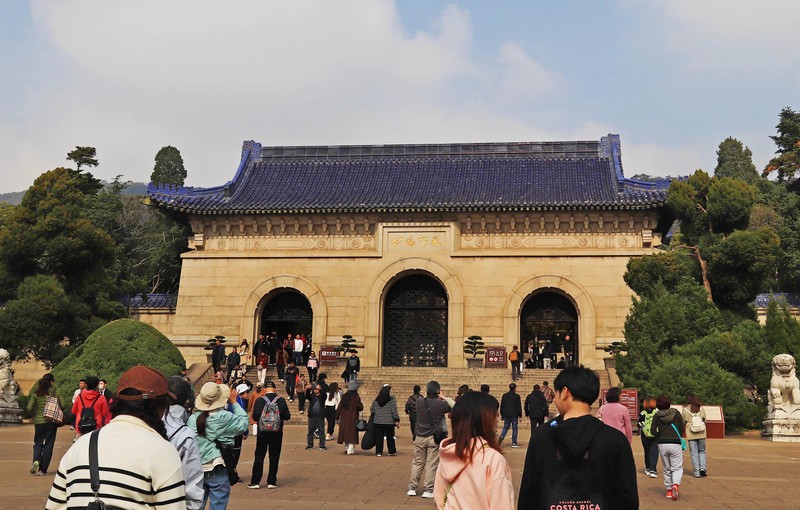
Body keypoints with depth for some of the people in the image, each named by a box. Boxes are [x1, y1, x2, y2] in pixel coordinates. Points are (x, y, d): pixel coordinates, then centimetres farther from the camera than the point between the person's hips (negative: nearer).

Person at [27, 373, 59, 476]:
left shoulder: (35, 393, 0)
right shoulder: (54, 391, -6)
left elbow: (29, 408, -5)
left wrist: (35, 414, 14)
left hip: (38, 421, 2)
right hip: (51, 421, -2)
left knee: (38, 443, 15)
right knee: (48, 445, 6)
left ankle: (36, 461, -12)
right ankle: (43, 469, 6)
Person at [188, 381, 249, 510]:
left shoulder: (192, 419, -3)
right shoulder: (225, 417, -13)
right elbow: (243, 423, 2)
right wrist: (234, 402, 8)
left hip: (197, 470, 4)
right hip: (217, 470, -4)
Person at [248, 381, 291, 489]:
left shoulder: (259, 400, -6)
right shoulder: (281, 400, -6)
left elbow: (254, 416, -7)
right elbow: (287, 416, -7)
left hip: (262, 432, 0)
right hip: (277, 432, 0)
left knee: (259, 457, 7)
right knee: (274, 457, 7)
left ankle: (255, 482, 7)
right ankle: (271, 482, 9)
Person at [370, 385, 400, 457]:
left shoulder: (376, 400, 3)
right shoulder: (391, 400, -10)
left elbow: (372, 409, 6)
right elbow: (394, 411, -12)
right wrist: (397, 420, -6)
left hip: (378, 422, 3)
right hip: (389, 422, -3)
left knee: (379, 437, 8)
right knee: (390, 437, 9)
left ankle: (379, 452, 8)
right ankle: (392, 452, 16)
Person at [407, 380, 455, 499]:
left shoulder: (419, 401, -4)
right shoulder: (440, 404, -13)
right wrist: (445, 398, 2)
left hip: (420, 438, 3)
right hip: (434, 438, -3)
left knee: (417, 463, 14)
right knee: (431, 464, 3)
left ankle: (412, 488, 17)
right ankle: (427, 490, 4)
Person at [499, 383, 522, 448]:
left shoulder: (504, 395, 5)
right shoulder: (517, 396, -9)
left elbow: (501, 406, 10)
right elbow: (519, 407, -7)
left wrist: (501, 414, 16)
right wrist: (520, 415, -1)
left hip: (506, 414, 4)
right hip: (514, 415, -4)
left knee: (505, 427, 15)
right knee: (514, 428, 4)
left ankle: (501, 437, -7)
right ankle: (514, 443, 4)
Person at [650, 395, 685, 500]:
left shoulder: (657, 416, 1)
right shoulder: (676, 412, 2)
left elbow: (653, 431, -4)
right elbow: (682, 428, 3)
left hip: (662, 444, 1)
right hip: (675, 443, -1)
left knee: (667, 469, 15)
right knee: (677, 468, 3)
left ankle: (669, 490, 15)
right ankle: (675, 485, -21)